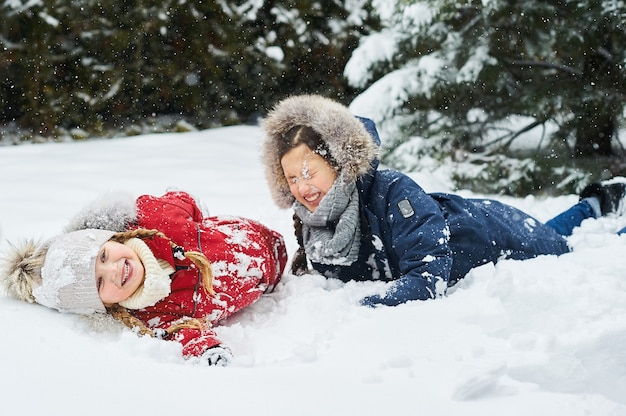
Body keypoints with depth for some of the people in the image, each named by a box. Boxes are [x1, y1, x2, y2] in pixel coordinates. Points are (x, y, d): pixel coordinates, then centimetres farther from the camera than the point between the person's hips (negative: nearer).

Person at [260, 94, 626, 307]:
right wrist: (306, 266, -25)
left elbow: (430, 275, -47)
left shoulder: (393, 192, -40)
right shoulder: (310, 221, -20)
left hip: (502, 238, -6)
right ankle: (593, 206, 55)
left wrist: (363, 310, -57)